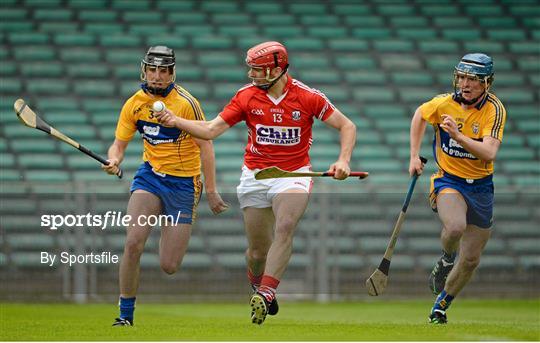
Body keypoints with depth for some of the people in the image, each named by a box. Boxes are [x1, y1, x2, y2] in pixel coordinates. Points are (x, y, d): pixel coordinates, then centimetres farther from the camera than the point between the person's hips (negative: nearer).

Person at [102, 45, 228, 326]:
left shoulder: (186, 103, -14)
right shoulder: (135, 103, -1)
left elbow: (205, 146, -9)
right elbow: (119, 144, 5)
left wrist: (211, 191, -10)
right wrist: (114, 161, -19)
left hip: (184, 183, -3)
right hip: (150, 175, 3)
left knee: (168, 267, -4)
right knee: (133, 243, -21)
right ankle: (126, 313, -7)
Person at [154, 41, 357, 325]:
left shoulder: (307, 97, -8)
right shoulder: (247, 95, -2)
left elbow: (347, 126, 0)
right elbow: (210, 130, -2)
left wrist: (343, 161, -14)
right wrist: (176, 121, -16)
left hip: (294, 174, -2)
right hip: (256, 176, 2)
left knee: (285, 227, -30)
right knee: (257, 252, 2)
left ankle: (265, 295, -35)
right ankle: (257, 286, 35)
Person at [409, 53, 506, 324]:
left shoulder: (494, 109, -15)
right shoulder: (444, 103, -10)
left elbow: (489, 153, -28)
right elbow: (420, 116, 13)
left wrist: (458, 136, -39)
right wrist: (414, 156, 8)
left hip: (481, 187, 1)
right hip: (449, 182, -1)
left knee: (471, 260, 7)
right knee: (455, 227, -34)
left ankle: (441, 305, 30)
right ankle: (445, 261, -1)